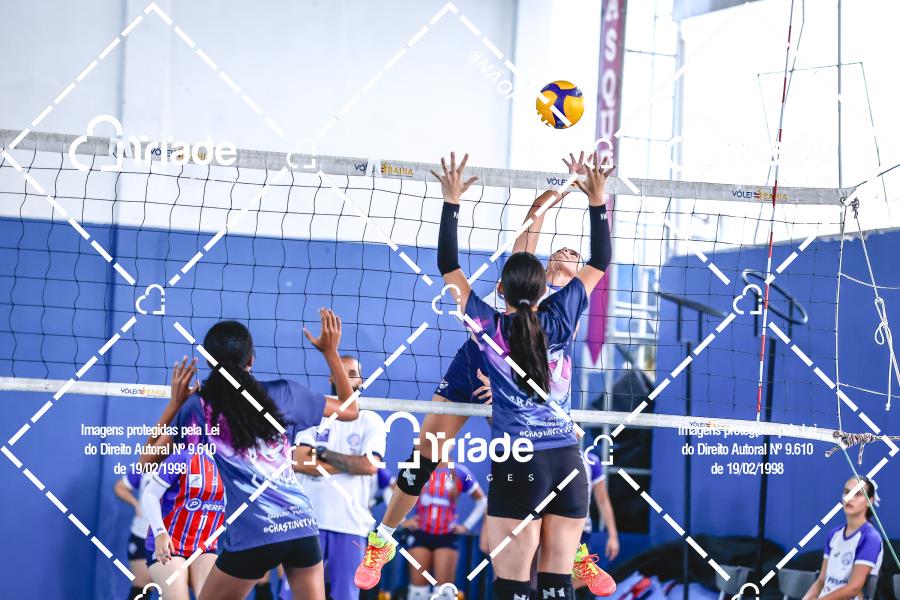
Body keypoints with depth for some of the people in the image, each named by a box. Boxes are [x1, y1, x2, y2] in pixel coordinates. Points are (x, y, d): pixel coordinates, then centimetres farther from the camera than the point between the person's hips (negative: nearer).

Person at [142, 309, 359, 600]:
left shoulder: (199, 407, 3)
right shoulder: (284, 394, 8)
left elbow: (148, 458, 13)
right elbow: (350, 409, 21)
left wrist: (175, 403, 18)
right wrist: (330, 351, 25)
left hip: (252, 535, -2)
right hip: (303, 526, 2)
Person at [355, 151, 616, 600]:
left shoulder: (489, 328, 1)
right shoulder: (559, 320, 3)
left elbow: (448, 265, 10)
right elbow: (600, 261, 14)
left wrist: (452, 201, 15)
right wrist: (596, 199, 16)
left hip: (516, 468, -2)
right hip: (567, 463, 2)